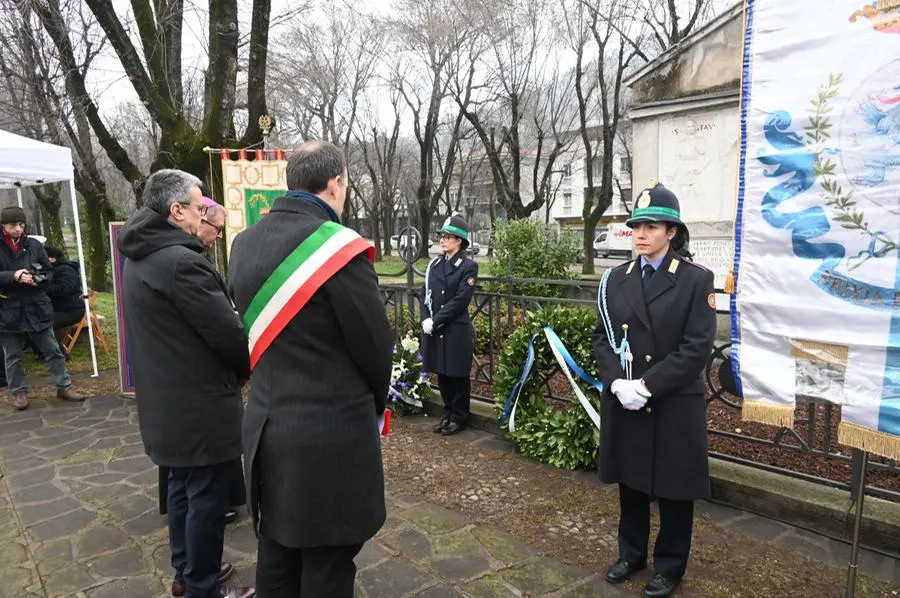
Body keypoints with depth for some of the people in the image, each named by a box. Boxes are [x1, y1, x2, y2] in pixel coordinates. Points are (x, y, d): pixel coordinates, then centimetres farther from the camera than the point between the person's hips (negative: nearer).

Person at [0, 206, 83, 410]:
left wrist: (40, 280, -13)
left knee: (53, 351, 7)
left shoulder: (34, 245, 2)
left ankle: (64, 386, 18)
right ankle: (19, 392, 25)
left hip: (37, 308, 1)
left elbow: (49, 272, 7)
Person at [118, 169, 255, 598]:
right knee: (206, 497, 5)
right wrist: (250, 370, -2)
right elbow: (228, 331, -22)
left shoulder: (138, 257, 9)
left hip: (165, 399, 10)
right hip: (199, 404, -10)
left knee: (182, 486, 22)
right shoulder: (181, 261, -24)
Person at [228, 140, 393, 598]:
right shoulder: (340, 248, -18)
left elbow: (256, 330, 9)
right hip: (331, 430, -7)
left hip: (266, 423, 7)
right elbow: (376, 346, -11)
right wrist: (373, 405, 7)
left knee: (276, 556, 21)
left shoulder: (244, 243, 3)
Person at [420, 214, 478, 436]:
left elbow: (460, 301, -15)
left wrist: (435, 321, -16)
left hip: (457, 331, -5)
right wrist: (425, 319, -7)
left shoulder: (468, 266, -8)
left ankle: (459, 417, 21)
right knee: (442, 374, 14)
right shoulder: (434, 264, 9)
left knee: (457, 376, 7)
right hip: (435, 330, 6)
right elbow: (426, 294, 9)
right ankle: (448, 415, 29)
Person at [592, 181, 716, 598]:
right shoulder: (617, 278, 5)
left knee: (673, 490, 12)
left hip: (674, 406, -4)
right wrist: (617, 382, -12)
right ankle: (631, 553, 39)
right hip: (624, 403, 4)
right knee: (630, 484, 18)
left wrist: (647, 385, -19)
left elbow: (697, 348, -14)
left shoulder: (696, 280, -8)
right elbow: (602, 337, 4)